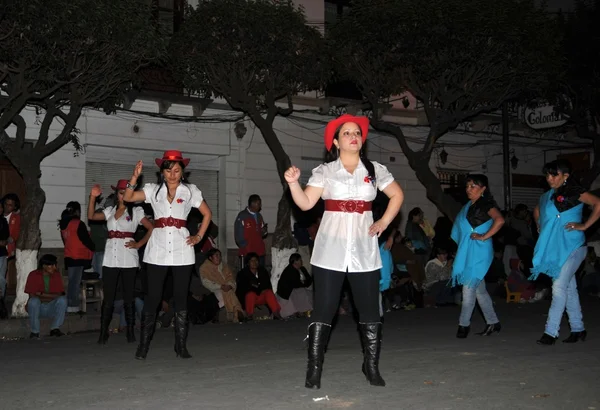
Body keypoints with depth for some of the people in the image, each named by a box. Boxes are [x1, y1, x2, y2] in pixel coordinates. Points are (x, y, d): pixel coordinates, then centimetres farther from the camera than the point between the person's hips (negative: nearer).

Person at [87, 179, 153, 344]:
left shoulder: (136, 211, 2)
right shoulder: (110, 210, 12)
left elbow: (151, 228, -1)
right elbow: (91, 216, 0)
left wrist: (139, 244, -7)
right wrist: (93, 197, -11)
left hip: (128, 259, -2)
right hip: (110, 258, 2)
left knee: (128, 297, 4)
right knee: (108, 297, 3)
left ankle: (130, 332, 10)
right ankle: (103, 332, 7)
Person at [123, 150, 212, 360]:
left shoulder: (190, 190, 6)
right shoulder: (153, 190, 7)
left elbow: (207, 213, 13)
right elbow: (127, 197, -3)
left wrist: (199, 236, 4)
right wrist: (135, 176, -15)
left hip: (182, 250, 0)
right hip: (158, 250, 0)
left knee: (181, 298, 4)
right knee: (152, 297, 0)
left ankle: (181, 346, 10)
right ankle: (143, 345, 6)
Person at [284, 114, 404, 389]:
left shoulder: (375, 170, 8)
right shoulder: (324, 171, 2)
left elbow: (397, 195, 17)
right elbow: (306, 203, -6)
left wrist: (384, 223, 7)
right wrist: (293, 183, -23)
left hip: (364, 249, 2)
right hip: (330, 250, -2)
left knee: (370, 310, 5)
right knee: (323, 309, -2)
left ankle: (372, 366, 18)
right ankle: (314, 370, 4)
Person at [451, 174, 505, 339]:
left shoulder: (486, 204, -7)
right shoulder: (468, 206, 17)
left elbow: (499, 220, -24)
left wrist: (484, 236, -20)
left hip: (479, 251, -9)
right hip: (467, 251, 9)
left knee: (469, 287, -8)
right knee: (479, 289, 12)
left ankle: (464, 324, -1)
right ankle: (493, 322, 20)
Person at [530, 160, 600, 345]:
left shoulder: (574, 192, -9)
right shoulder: (547, 196, 12)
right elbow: (537, 212, 33)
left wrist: (584, 225, -20)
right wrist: (541, 226, 17)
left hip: (572, 247, -7)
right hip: (555, 248, 8)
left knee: (559, 287, -13)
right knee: (569, 288, 12)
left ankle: (550, 332, -13)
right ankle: (578, 329, 21)